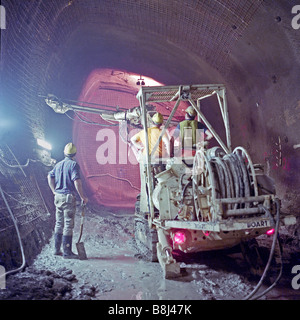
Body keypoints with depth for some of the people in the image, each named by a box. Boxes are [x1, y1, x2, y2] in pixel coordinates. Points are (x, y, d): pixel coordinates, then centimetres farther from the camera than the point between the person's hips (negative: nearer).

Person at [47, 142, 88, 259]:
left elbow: (50, 176, 13)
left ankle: (57, 249, 24)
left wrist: (54, 191, 17)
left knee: (59, 224, 16)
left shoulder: (58, 164, 12)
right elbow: (77, 181, -18)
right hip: (68, 197, -7)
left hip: (58, 196, 7)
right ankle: (67, 252, 2)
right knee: (68, 225, -2)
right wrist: (83, 197, -14)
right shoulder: (73, 164, -10)